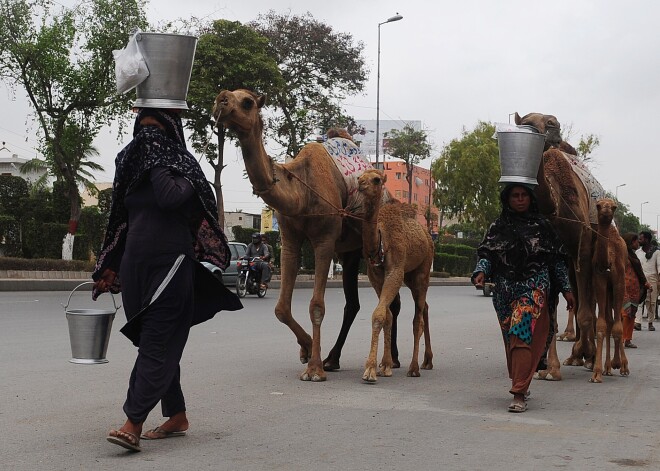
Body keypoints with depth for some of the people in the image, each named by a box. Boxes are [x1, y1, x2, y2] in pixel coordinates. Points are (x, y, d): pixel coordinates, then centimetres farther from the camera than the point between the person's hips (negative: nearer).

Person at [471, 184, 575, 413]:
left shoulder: (542, 226, 6)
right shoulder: (498, 227, 9)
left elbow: (557, 259, 9)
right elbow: (486, 254, 5)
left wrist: (566, 289, 8)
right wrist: (481, 272, -16)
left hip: (534, 289, -3)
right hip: (505, 291, 3)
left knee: (522, 336, -15)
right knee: (511, 340, 10)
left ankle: (519, 395, -16)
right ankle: (521, 386, 28)